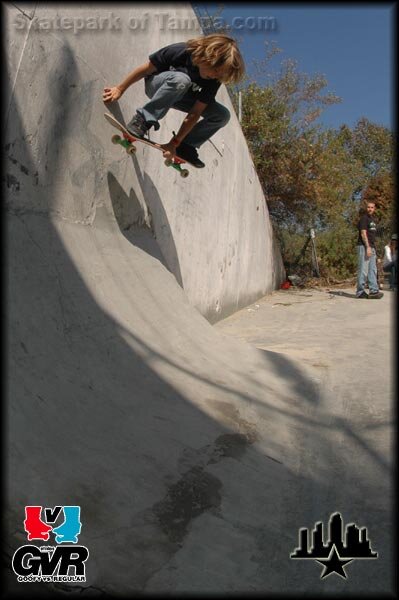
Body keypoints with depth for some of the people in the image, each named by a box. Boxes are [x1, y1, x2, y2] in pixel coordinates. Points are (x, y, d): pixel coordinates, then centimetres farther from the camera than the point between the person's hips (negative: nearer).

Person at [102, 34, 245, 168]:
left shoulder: (214, 80, -22)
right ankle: (142, 120, -33)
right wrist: (120, 89, -12)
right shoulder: (180, 52, -32)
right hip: (156, 85, -4)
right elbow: (146, 68, -20)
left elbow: (194, 114, -22)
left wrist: (174, 143, -25)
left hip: (180, 95, 4)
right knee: (181, 80, -41)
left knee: (223, 115, -14)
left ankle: (186, 146, -3)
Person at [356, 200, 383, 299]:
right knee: (363, 270, -8)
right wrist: (368, 247, -22)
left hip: (371, 247, 9)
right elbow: (363, 233, -15)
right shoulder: (364, 218, -6)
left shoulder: (372, 219, 21)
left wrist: (373, 248, 16)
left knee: (373, 270, 4)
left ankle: (373, 291, 3)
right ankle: (360, 292, -4)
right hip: (364, 246, -9)